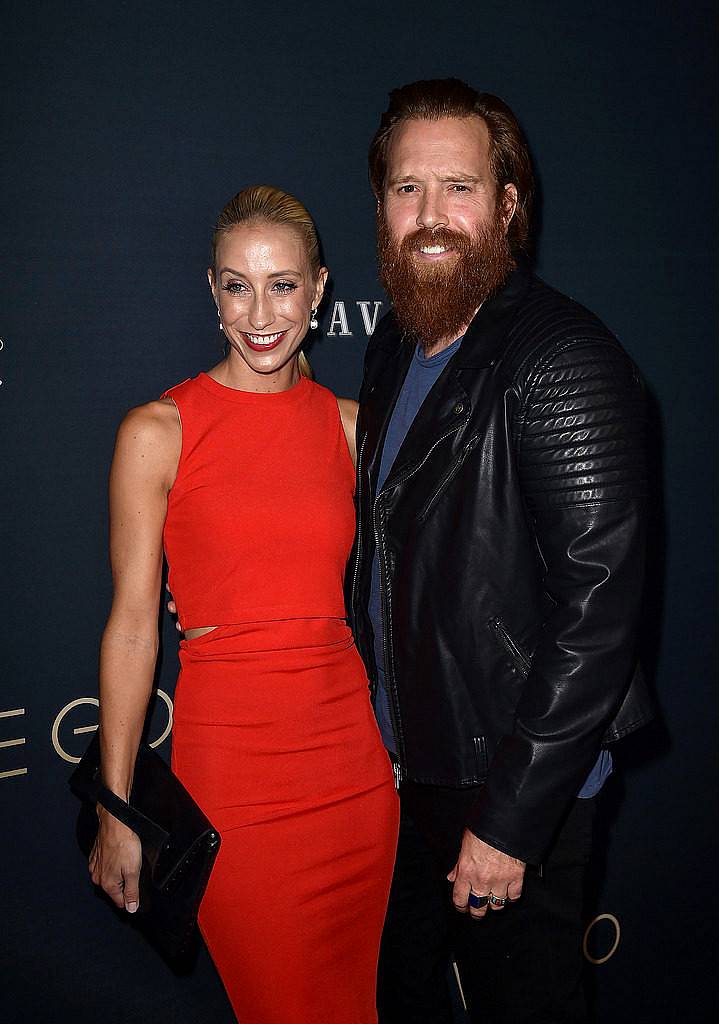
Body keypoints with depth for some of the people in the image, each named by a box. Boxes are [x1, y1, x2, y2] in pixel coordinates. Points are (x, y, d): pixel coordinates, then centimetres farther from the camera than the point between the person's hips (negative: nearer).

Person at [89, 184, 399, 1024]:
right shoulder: (158, 432, -6)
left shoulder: (350, 424, 5)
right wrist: (116, 811, -4)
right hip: (229, 759, -3)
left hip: (351, 753, 4)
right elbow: (132, 626, -5)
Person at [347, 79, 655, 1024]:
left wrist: (508, 820, -22)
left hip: (517, 781, -7)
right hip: (401, 763, 8)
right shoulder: (395, 344, 5)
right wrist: (371, 716, 11)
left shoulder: (565, 360, -21)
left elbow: (598, 604, -25)